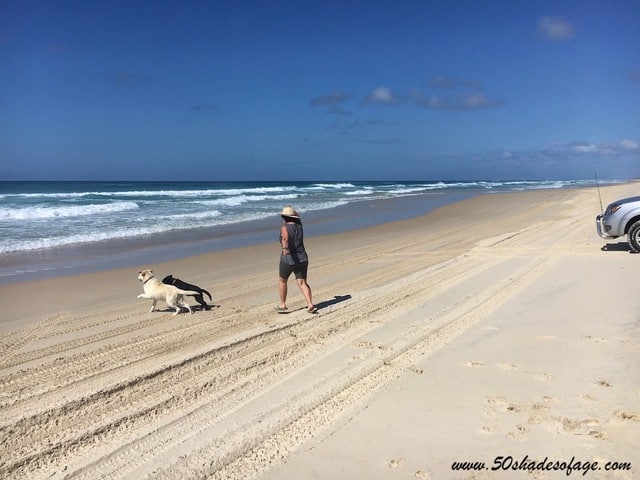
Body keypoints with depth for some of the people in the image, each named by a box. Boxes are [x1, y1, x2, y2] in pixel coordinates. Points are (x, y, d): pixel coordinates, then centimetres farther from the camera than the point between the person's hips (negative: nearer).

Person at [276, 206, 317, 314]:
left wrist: (284, 247, -51)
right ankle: (310, 305, -17)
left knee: (282, 281, 17)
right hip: (302, 259, 4)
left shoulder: (284, 227, -12)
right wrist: (292, 211, 47)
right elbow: (297, 219, 30)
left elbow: (285, 237, -34)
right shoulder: (299, 225, 5)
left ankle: (282, 306, 24)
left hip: (288, 259, -4)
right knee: (302, 283, 0)